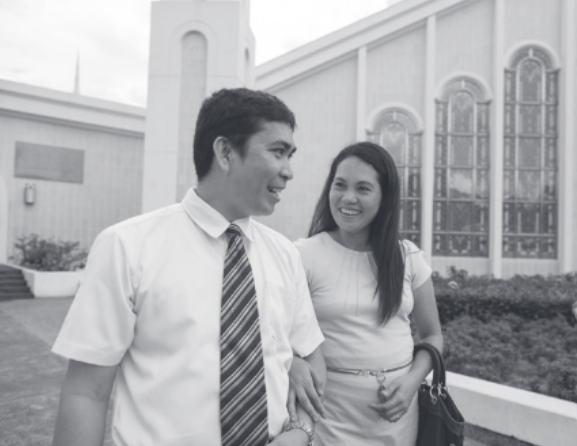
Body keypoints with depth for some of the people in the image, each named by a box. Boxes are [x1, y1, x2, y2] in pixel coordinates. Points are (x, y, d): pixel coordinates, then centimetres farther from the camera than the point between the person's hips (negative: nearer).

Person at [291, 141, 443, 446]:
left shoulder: (408, 257, -1)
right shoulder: (304, 256, -12)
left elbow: (432, 335, 7)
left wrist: (412, 380, -9)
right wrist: (294, 365, -29)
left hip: (399, 407, 3)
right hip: (333, 411, -3)